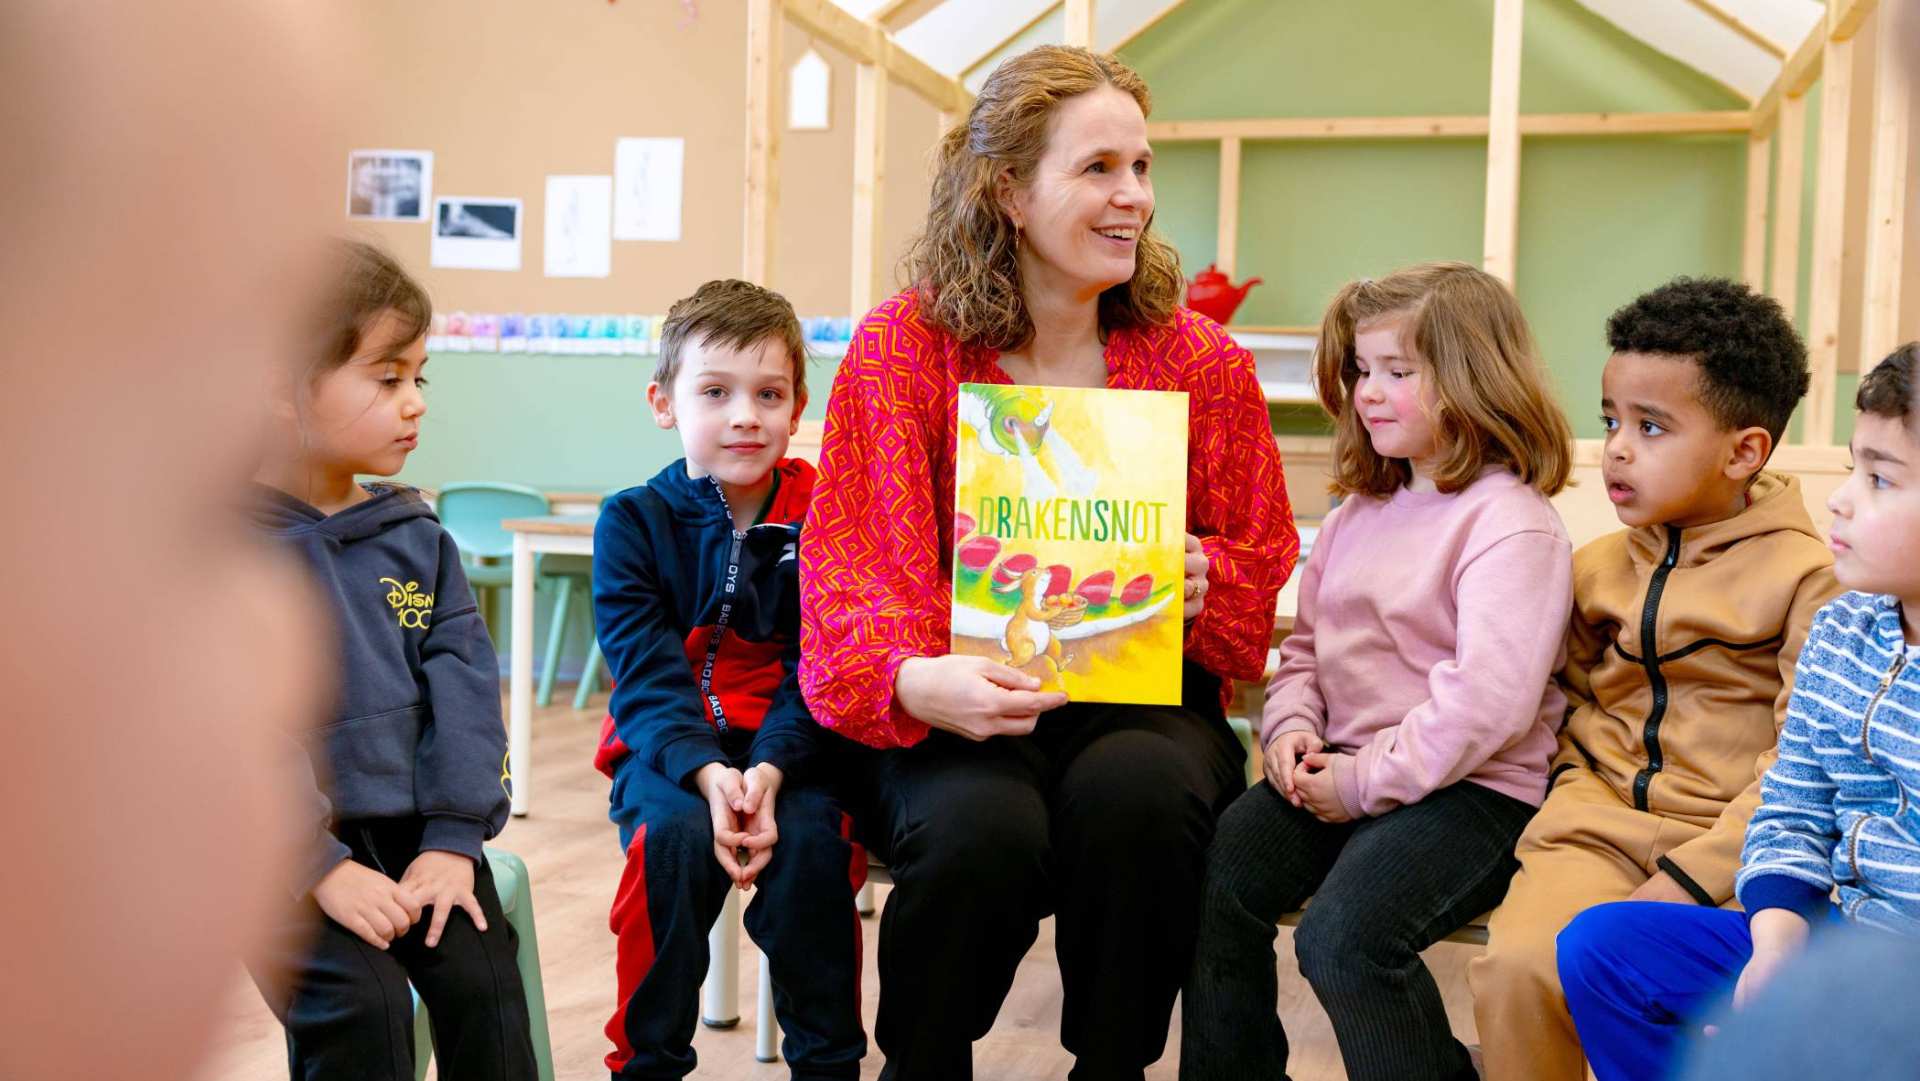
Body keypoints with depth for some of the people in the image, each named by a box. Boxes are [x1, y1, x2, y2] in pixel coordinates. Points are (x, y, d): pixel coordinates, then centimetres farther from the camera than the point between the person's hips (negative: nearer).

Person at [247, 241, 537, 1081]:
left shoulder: (416, 537, 7)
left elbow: (463, 685, 2)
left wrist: (453, 839, -9)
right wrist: (319, 867, -20)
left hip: (414, 829, 4)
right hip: (288, 845, -4)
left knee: (482, 979, -12)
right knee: (361, 1003, -21)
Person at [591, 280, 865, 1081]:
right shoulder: (633, 521, -1)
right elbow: (647, 675, -9)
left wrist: (770, 768, -24)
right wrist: (704, 768, -26)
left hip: (789, 744, 1)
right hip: (667, 747, 0)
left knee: (811, 835, -28)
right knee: (676, 832, -30)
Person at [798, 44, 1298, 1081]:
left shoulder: (1204, 362, 5)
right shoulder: (901, 345, -1)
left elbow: (1262, 571, 12)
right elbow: (850, 571, -6)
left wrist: (1201, 585, -13)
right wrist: (914, 679, -28)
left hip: (1140, 700, 2)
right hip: (953, 719, -1)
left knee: (1137, 792, -32)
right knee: (980, 825, -33)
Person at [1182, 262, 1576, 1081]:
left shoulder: (1511, 523, -11)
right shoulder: (1360, 511, 17)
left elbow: (1489, 698, -21)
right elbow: (1306, 644, 22)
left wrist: (1367, 780, -18)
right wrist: (1291, 728, 1)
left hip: (1469, 789, -7)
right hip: (1342, 767, 7)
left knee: (1343, 934, -27)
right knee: (1215, 876, -14)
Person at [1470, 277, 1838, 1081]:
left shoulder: (1806, 575, -3)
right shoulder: (1596, 567, 14)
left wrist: (1687, 878, -16)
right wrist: (1576, 797, 4)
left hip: (1730, 841, -3)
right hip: (1598, 823, 4)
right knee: (1515, 966, -23)